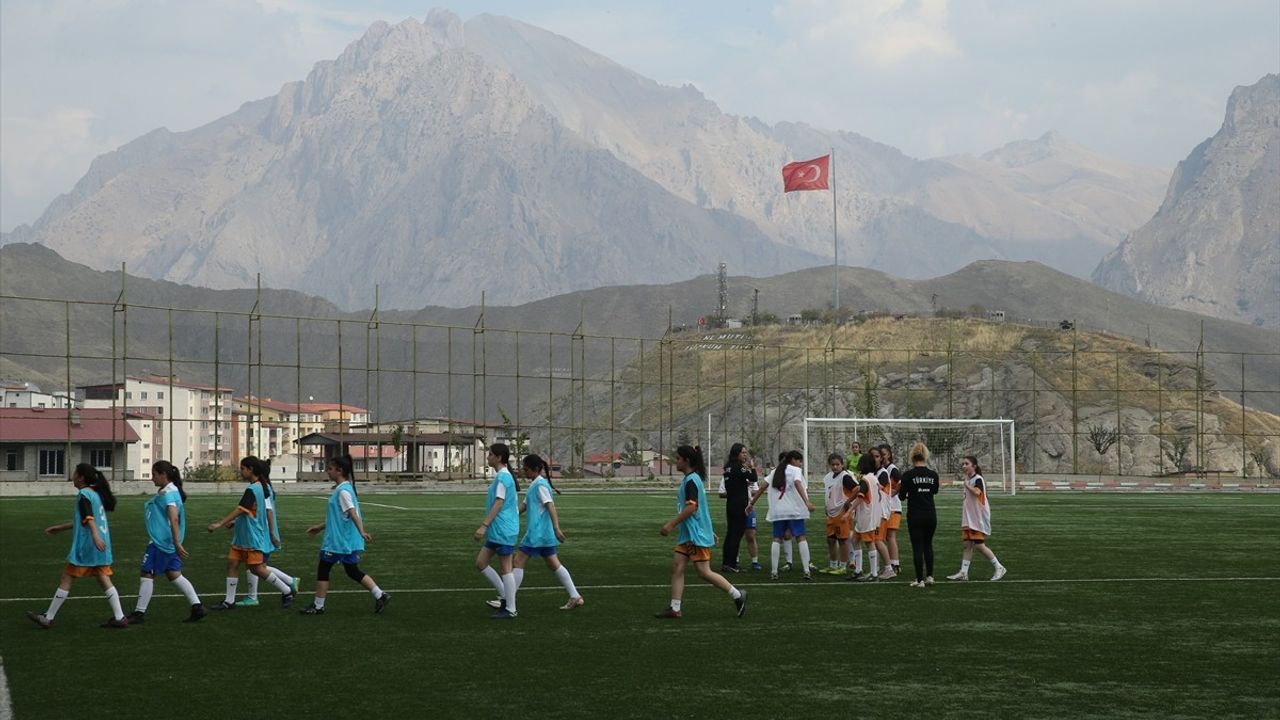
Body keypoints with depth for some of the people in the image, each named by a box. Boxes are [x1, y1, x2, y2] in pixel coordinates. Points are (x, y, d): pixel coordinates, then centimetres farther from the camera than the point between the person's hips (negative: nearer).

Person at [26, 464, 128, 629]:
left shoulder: (84, 494, -8)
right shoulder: (96, 493, 19)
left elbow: (89, 517, -25)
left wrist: (95, 535, -38)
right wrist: (59, 528, 34)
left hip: (85, 546, -8)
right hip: (100, 547, 8)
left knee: (66, 580, 0)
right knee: (104, 580, 6)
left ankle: (48, 618, 6)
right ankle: (119, 618, -2)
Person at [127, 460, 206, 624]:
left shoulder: (167, 494, -18)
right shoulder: (170, 491, 14)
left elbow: (174, 519, -27)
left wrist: (177, 543, -32)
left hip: (160, 542, -10)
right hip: (168, 542, 10)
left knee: (147, 574, -1)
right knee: (174, 575, 10)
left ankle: (139, 612, 5)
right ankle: (197, 606, 5)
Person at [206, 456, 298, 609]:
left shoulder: (252, 489, -18)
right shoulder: (257, 486, 12)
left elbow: (240, 510, -25)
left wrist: (220, 523, -27)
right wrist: (234, 522, 15)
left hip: (253, 537, -10)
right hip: (242, 536, 10)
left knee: (256, 568, -5)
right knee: (232, 563, 5)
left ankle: (287, 591, 7)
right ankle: (229, 601, 7)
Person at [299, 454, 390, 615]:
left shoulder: (343, 491, -16)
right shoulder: (341, 489, 14)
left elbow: (353, 513, -26)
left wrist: (362, 532, -35)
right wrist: (320, 527, 27)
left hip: (337, 541, -10)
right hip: (348, 541, 10)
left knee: (323, 570, 3)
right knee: (353, 572, 12)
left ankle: (318, 606, 11)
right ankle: (380, 595, 7)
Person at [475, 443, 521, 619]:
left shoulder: (503, 477, -14)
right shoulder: (501, 476, 16)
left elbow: (498, 504, -21)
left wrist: (484, 526, -25)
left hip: (503, 530, -10)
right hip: (496, 531, 10)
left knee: (505, 568, -3)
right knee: (480, 563, 10)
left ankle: (510, 609, 3)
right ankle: (505, 596, 15)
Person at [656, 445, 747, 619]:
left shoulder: (691, 480, -16)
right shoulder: (690, 479, 15)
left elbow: (691, 507, -24)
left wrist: (671, 524, -22)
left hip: (697, 535, -10)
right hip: (688, 535, 10)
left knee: (704, 572, -7)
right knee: (677, 567, 3)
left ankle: (737, 595, 4)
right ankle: (674, 609, 3)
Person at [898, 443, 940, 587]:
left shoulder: (908, 475, -10)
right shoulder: (933, 475, -1)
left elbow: (902, 497, -4)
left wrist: (901, 490, 16)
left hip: (915, 516, -3)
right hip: (930, 514, 3)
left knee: (917, 547, 1)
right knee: (928, 544, 19)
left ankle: (920, 580, 0)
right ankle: (929, 576, 15)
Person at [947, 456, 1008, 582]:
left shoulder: (978, 479, -14)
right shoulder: (968, 479, 12)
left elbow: (977, 492, -35)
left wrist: (967, 486, -27)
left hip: (979, 518, -8)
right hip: (969, 518, 8)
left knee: (979, 545, -8)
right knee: (967, 544, 4)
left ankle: (999, 568, 4)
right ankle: (963, 573, 2)